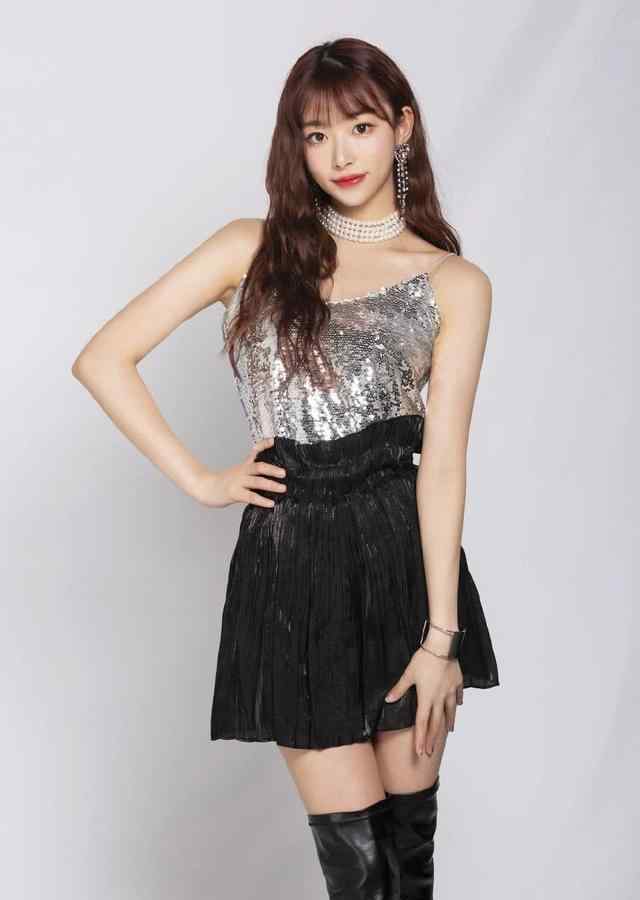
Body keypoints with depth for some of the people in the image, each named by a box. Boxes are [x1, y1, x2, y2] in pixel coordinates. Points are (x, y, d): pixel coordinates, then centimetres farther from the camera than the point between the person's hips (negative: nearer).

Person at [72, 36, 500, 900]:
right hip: (290, 560, -1)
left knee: (411, 830, 10)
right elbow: (103, 358, 3)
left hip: (404, 551, 1)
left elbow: (443, 457, -5)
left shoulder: (454, 283, 4)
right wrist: (199, 480, -1)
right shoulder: (255, 248, 5)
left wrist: (441, 635, -10)